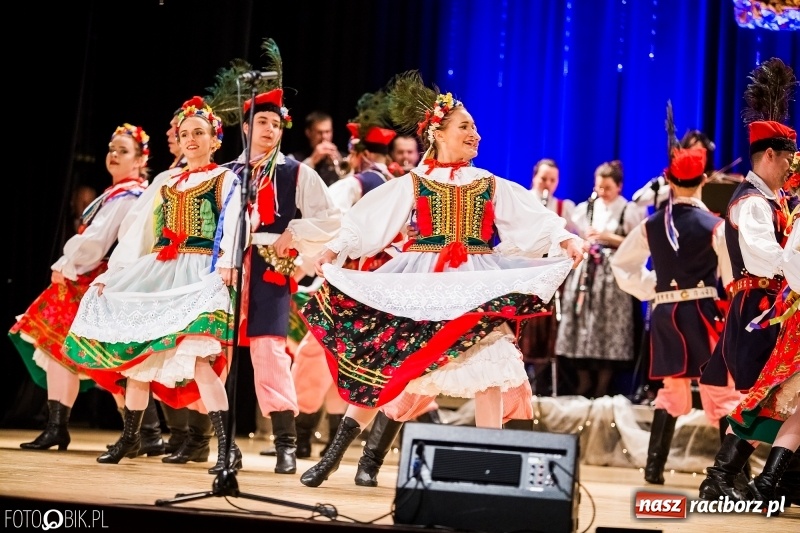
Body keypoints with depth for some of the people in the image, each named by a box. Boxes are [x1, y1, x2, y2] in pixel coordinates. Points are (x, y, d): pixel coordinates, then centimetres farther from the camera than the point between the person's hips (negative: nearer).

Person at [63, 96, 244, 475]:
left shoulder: (225, 179, 6)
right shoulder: (167, 181, 22)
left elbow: (231, 226, -10)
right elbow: (142, 230, 19)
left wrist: (226, 263, -28)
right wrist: (115, 270, 11)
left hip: (199, 272, -7)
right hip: (156, 271, 7)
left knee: (195, 355, -24)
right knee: (136, 350, 4)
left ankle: (227, 446, -25)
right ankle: (130, 437, 19)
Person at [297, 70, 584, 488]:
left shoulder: (491, 186, 10)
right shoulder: (411, 184, 5)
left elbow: (537, 219, 1)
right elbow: (364, 222, -3)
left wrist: (566, 239, -18)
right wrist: (333, 251, -18)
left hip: (478, 285, 2)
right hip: (421, 283, -2)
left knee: (489, 364, -11)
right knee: (389, 362, -4)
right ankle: (335, 453, 6)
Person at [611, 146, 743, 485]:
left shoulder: (651, 225, 4)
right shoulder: (715, 226, -8)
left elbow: (621, 264, 13)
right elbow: (732, 279, -6)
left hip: (665, 314, 4)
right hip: (703, 311, -4)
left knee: (672, 390, 16)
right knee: (721, 389, 1)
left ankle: (654, 466, 13)